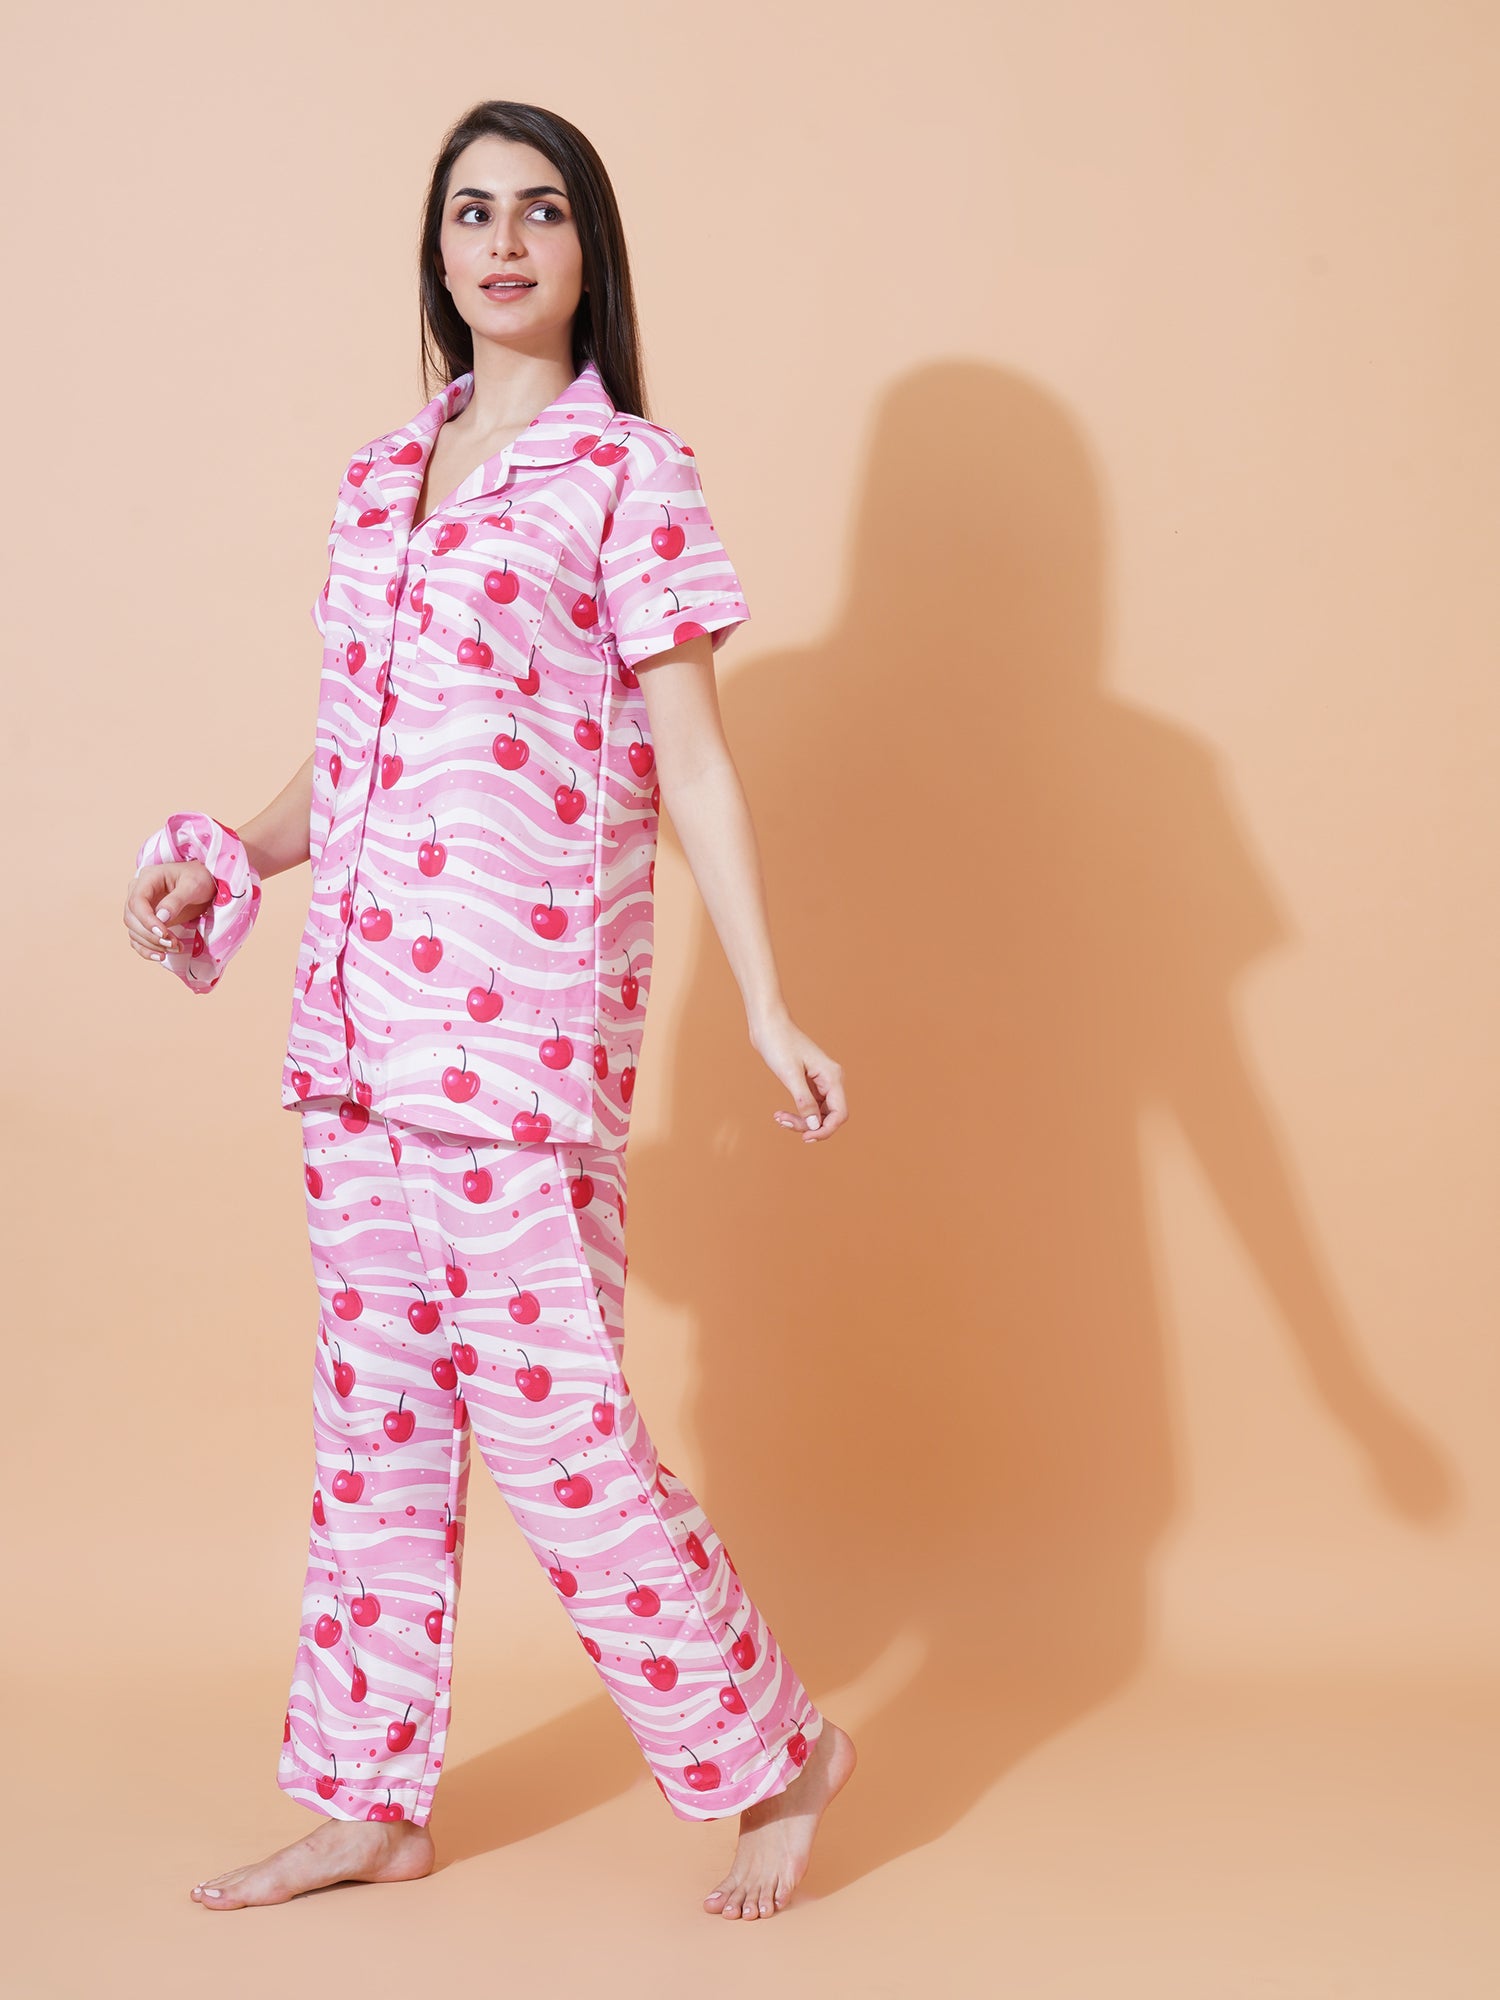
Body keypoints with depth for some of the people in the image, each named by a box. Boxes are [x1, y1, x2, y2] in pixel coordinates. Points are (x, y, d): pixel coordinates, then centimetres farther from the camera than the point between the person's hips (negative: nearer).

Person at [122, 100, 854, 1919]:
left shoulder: (628, 470, -2)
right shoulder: (381, 477, 16)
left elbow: (691, 760, -6)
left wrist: (766, 1008, -12)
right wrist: (228, 860, 6)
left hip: (525, 1015, -6)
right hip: (357, 1013, 7)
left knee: (548, 1414, -4)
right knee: (376, 1411, 12)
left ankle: (770, 1754, 15)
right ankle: (365, 1801, 24)